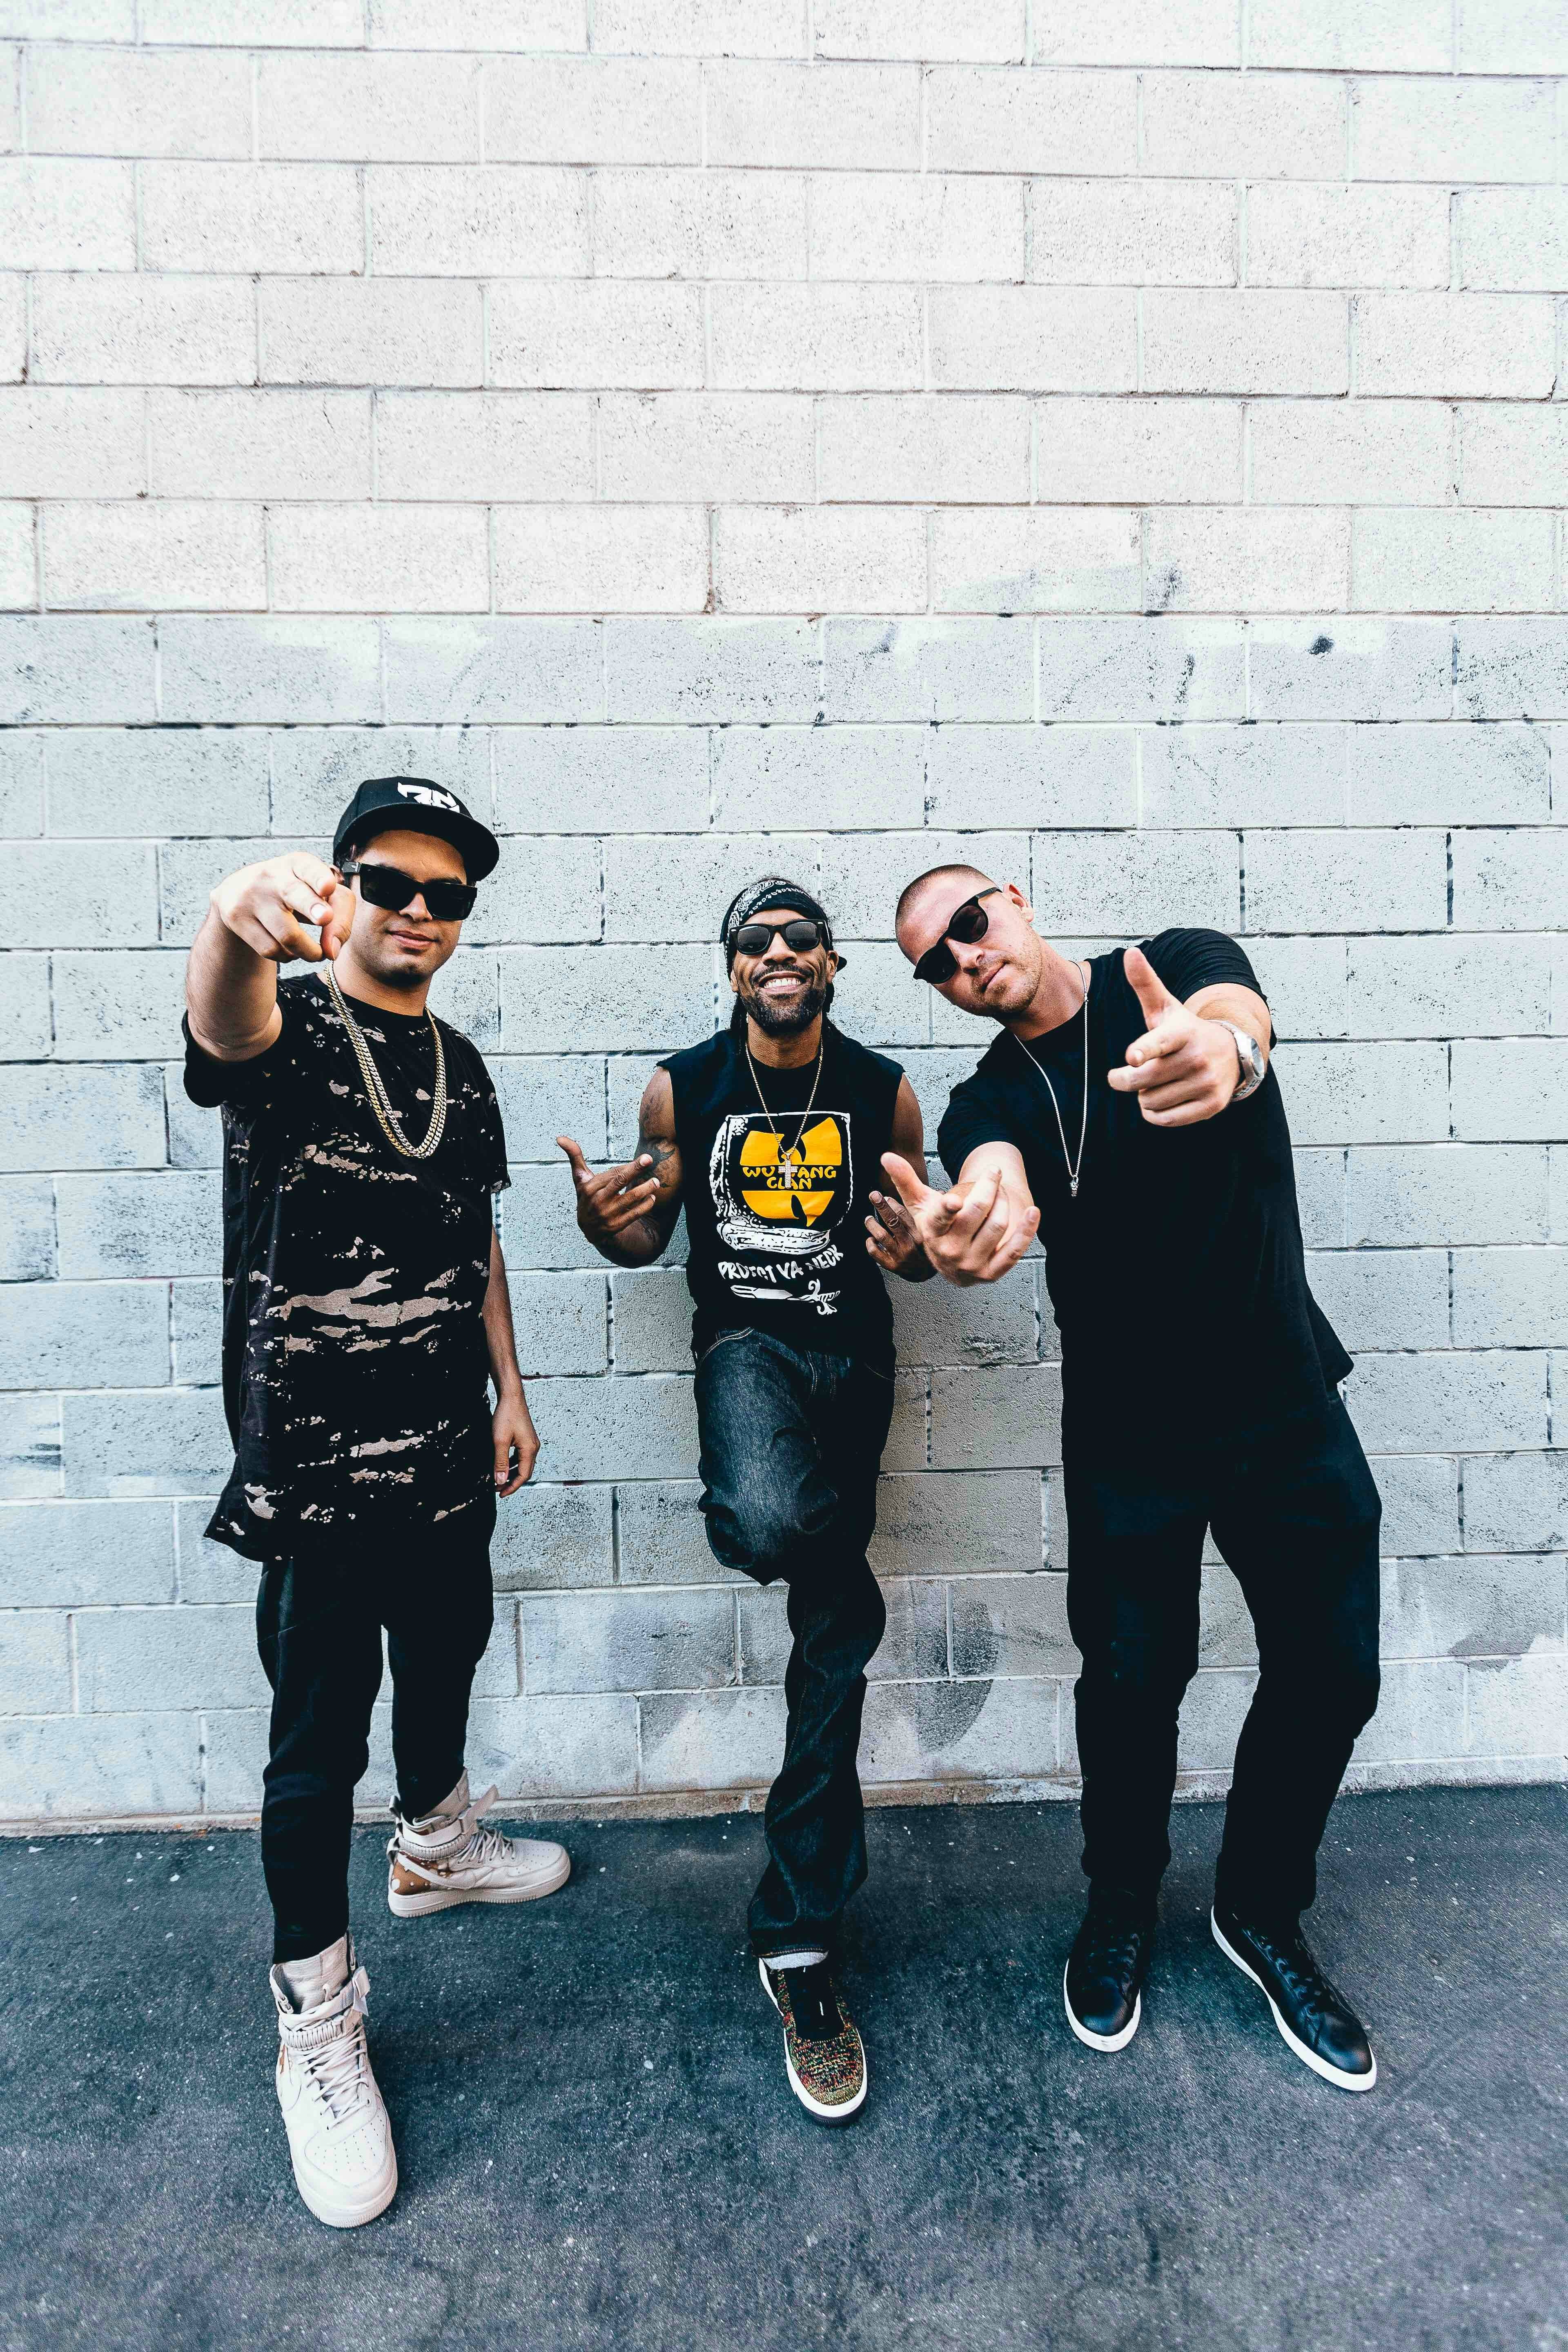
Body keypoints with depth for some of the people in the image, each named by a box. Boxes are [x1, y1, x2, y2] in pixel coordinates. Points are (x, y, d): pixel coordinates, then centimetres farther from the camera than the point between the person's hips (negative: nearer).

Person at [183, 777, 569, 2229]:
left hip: (449, 1453, 7)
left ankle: (436, 1847, 52)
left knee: (446, 1658, 24)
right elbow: (222, 1020, -38)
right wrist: (236, 914, -60)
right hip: (315, 1463, -6)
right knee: (319, 1740, 6)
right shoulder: (284, 1033, -11)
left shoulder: (457, 1065, 9)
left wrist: (507, 1391, 12)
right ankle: (316, 2027, 27)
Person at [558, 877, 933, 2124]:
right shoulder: (683, 1088, 1)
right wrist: (603, 1222, -16)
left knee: (832, 1635, 4)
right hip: (744, 1341, -1)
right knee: (767, 1523, -37)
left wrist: (912, 1250, -15)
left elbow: (915, 1239, 10)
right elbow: (646, 1239, 8)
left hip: (851, 1354, 2)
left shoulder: (886, 1091, 2)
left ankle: (799, 1933, 21)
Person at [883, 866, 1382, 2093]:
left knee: (1331, 1670, 7)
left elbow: (1239, 1010, -30)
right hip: (1130, 1429, 0)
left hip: (1287, 1398, 1)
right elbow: (994, 1188, -28)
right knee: (1135, 1678, 3)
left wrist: (1225, 1051, -55)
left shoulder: (1178, 966, -5)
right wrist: (980, 1224, -53)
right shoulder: (991, 1101, -4)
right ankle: (1122, 1907, 33)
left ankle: (1263, 1912, 33)